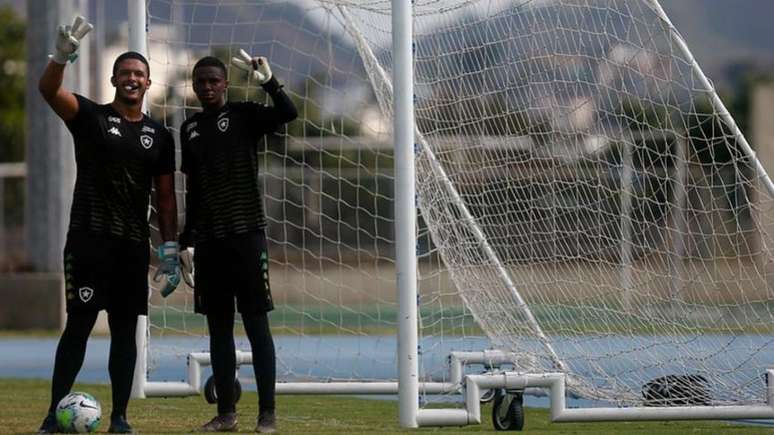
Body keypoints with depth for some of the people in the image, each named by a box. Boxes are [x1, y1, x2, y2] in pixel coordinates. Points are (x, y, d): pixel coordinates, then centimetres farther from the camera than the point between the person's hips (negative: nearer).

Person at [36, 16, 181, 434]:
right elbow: (48, 89, -16)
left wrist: (170, 250, 7)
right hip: (88, 239, -4)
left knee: (126, 329, 4)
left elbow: (165, 196, 14)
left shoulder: (159, 136, 12)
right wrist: (62, 55, -35)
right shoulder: (90, 116, 2)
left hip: (134, 244, 4)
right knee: (79, 324, -7)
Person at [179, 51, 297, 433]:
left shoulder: (244, 116, -1)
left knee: (256, 323, -5)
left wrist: (268, 82, -31)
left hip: (246, 234, -5)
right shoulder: (190, 129, 12)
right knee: (218, 326, 7)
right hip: (208, 240, 5)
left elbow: (288, 114, -19)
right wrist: (185, 239, 16)